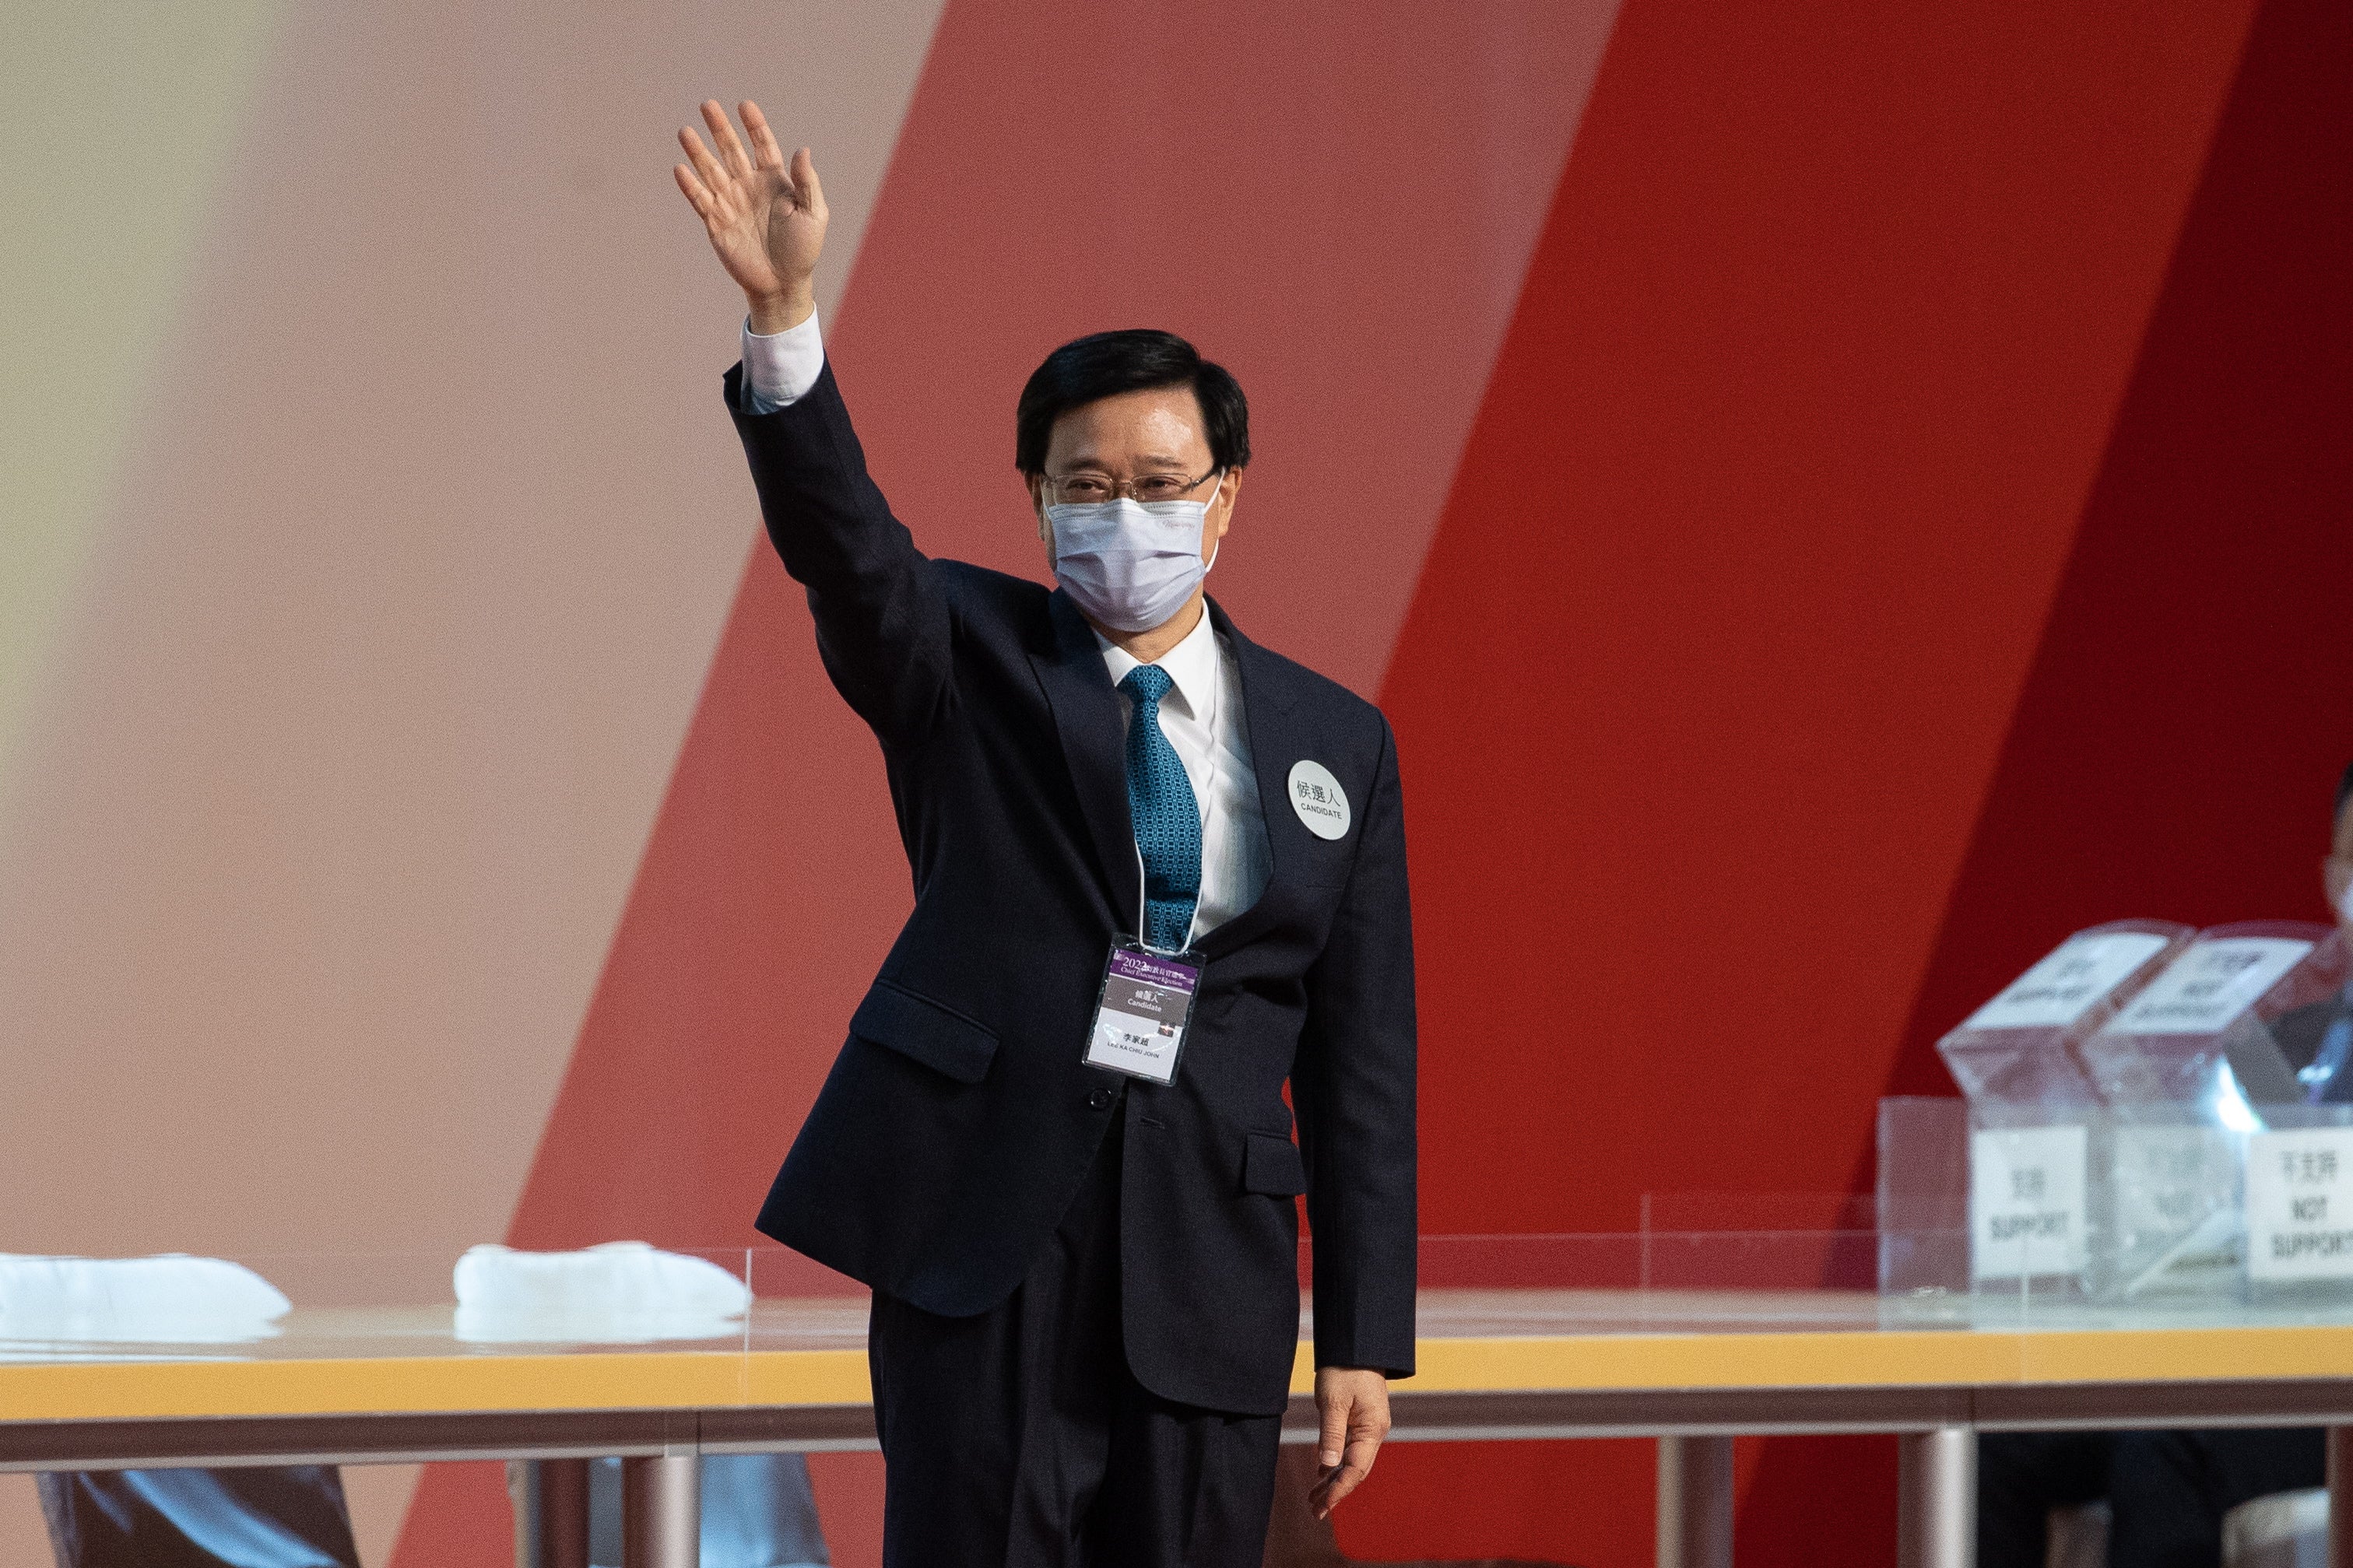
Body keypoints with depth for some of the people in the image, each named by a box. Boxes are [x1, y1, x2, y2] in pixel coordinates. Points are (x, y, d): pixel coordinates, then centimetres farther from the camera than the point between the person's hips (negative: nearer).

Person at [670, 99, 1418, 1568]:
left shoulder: (1334, 743, 11)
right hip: (985, 1211, -2)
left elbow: (1360, 1057, 9)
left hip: (1205, 1230, 2)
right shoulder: (971, 658, 6)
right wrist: (784, 316, -33)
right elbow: (842, 538, -15)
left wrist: (1364, 1338, 5)